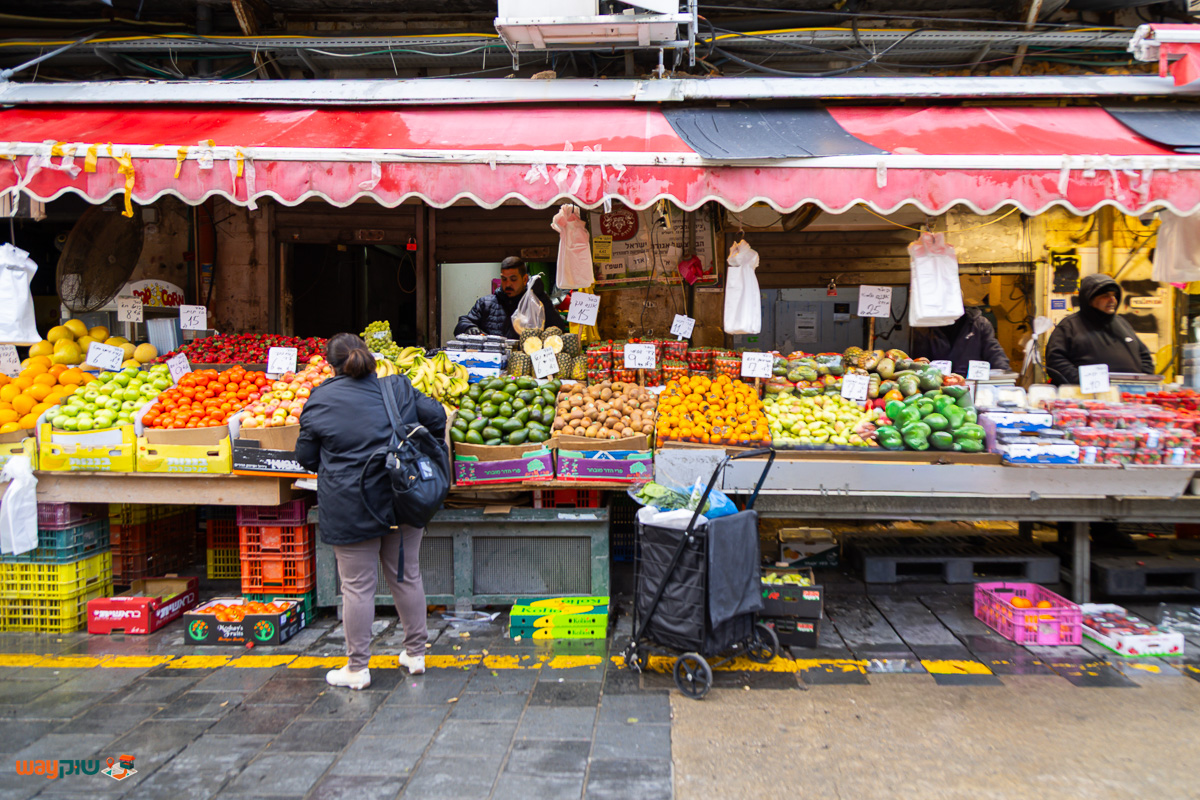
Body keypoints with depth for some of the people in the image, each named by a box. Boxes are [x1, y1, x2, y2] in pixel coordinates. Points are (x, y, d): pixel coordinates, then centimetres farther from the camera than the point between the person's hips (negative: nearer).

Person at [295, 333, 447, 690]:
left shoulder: (320, 401, -6)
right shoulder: (397, 389, 1)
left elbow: (306, 457, 1)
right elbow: (436, 417, 5)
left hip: (350, 509, -3)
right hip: (402, 500, 4)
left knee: (357, 586, 6)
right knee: (406, 577, 15)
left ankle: (357, 668, 15)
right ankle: (416, 653, 26)